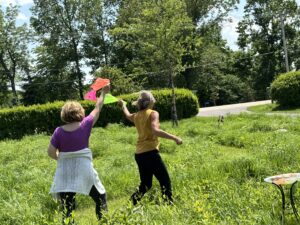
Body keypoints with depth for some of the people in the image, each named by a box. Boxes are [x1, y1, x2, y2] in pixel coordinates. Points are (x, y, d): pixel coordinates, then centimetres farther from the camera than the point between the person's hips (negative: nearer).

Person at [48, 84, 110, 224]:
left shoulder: (59, 131, -6)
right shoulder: (85, 125, -6)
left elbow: (51, 152, -6)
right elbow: (97, 109, 7)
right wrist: (103, 93, 20)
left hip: (65, 173, 1)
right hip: (84, 171, -1)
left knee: (67, 208, 8)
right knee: (100, 198, 19)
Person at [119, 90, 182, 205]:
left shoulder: (136, 116, 13)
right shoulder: (153, 114, -7)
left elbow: (127, 115, 37)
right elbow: (155, 131, -24)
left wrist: (123, 104, 56)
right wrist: (174, 138, -24)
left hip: (139, 154, 8)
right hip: (150, 153, -7)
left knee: (145, 184, 18)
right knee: (165, 182, -1)